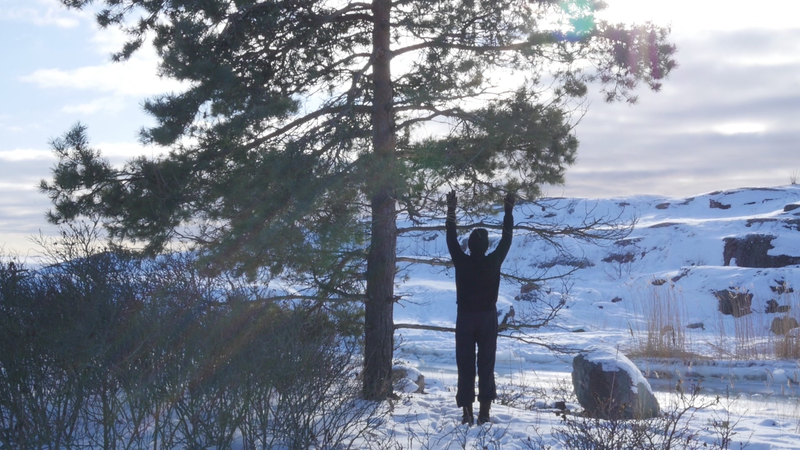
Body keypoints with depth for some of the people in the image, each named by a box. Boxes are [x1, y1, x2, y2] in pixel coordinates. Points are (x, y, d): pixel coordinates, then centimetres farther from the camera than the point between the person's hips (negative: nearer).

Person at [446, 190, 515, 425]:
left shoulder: (462, 262, -9)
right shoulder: (493, 262, -8)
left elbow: (451, 238, 4)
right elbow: (507, 239, 3)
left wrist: (451, 209, 8)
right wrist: (509, 210, 10)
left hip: (465, 319, 0)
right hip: (488, 318, 0)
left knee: (465, 366, 3)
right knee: (486, 365, 5)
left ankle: (467, 412, 1)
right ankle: (484, 411, 2)